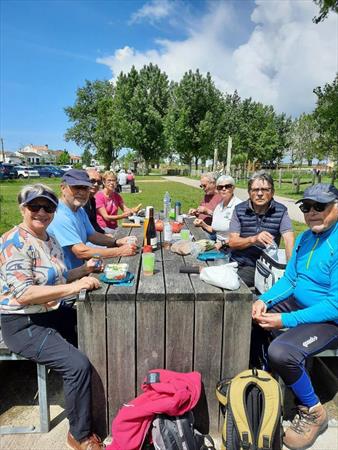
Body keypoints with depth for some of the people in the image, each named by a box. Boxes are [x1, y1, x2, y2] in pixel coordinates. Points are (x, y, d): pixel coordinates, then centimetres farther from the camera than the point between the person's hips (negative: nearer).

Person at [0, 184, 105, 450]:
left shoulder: (49, 239, 7)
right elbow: (24, 294, -27)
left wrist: (83, 270, 1)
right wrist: (74, 287, -33)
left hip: (53, 314, 9)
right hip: (23, 325, -9)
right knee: (78, 365, -21)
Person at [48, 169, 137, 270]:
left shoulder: (80, 210, 7)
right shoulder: (60, 216, -24)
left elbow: (91, 235, 13)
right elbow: (81, 252, -28)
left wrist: (117, 242, -5)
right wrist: (120, 251, -25)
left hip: (78, 269, 9)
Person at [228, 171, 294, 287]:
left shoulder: (281, 211, -3)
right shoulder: (239, 210, 0)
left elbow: (289, 240, -14)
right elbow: (232, 242, -5)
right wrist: (254, 239, -23)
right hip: (239, 264, 2)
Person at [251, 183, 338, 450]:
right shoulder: (305, 238, 3)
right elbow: (289, 279, 8)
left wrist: (285, 321, -28)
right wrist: (264, 300, -9)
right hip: (297, 302, 8)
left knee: (281, 352, -30)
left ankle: (313, 412, 1)